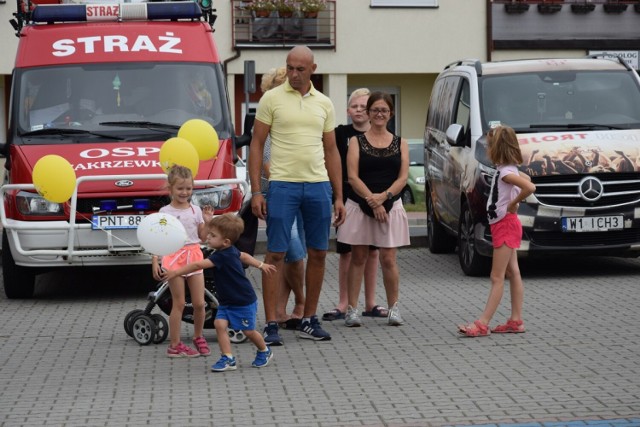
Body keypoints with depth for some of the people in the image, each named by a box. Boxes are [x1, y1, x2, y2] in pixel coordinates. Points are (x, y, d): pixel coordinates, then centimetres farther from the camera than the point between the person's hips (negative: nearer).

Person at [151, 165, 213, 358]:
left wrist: (207, 221, -1)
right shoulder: (165, 212, -1)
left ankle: (198, 338, 23)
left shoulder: (196, 210, 9)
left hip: (194, 256, 4)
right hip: (174, 258, -3)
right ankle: (175, 345, 4)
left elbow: (203, 237, 13)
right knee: (179, 303, -2)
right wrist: (155, 261, -13)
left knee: (199, 303, 2)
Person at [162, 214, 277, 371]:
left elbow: (198, 265, -37)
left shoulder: (223, 256, -29)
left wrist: (176, 272, -38)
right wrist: (261, 265, 35)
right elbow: (244, 256, 19)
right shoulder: (231, 251, 0)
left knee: (248, 331, 5)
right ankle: (228, 358, -7)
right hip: (226, 301, 9)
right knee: (220, 324, -9)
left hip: (244, 301, -9)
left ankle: (264, 352, 31)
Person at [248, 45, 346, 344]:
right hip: (283, 185, -4)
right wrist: (255, 191, -8)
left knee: (318, 254, 7)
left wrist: (339, 197, 9)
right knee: (276, 254, -5)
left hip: (318, 185, 4)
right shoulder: (272, 99, 0)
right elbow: (256, 144, 0)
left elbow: (331, 151, 14)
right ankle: (271, 324, -1)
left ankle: (309, 321, 17)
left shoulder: (324, 104, 10)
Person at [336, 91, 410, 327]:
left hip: (391, 205, 1)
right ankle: (352, 309, 5)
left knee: (388, 259, 0)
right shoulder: (356, 141, 4)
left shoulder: (400, 143, 9)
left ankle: (393, 308, 10)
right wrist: (372, 200, -16)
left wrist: (384, 196, -15)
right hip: (359, 207, -1)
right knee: (358, 257, 2)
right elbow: (353, 177, -5)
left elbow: (403, 177, 0)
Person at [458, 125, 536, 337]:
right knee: (512, 273, 10)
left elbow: (530, 187, -34)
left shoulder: (505, 171, -19)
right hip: (504, 225, 10)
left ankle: (482, 324, -10)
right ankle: (516, 321, 14)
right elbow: (526, 179, 28)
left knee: (497, 277, -9)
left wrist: (513, 203, -20)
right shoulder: (506, 169, 9)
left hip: (506, 225, -10)